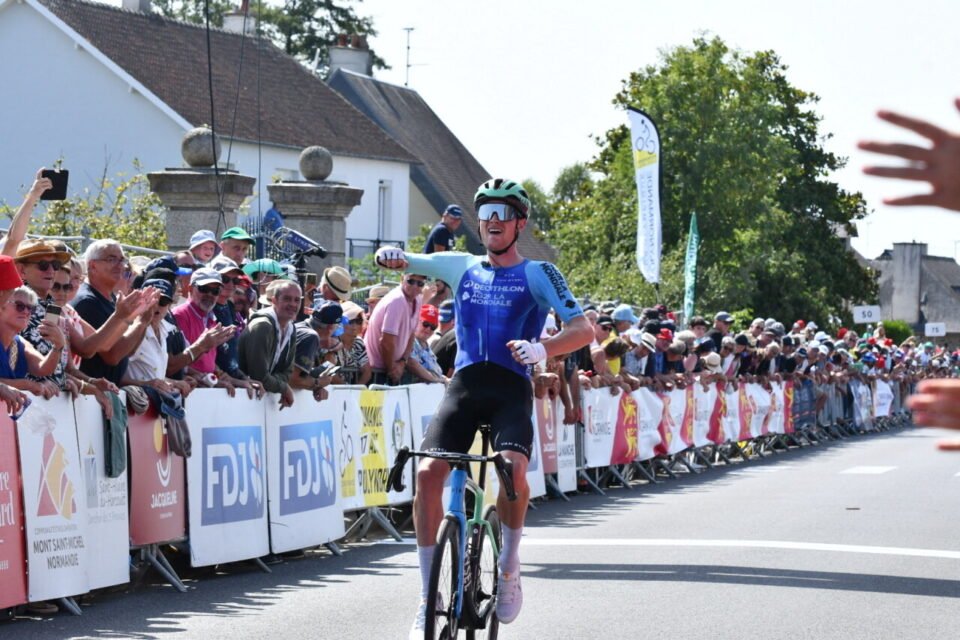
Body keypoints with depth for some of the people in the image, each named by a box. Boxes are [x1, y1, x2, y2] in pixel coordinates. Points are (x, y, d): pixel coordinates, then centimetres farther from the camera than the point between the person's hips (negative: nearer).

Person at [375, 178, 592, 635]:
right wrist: (390, 255, -10)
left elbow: (583, 329, -6)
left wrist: (542, 349, -26)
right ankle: (428, 598, -9)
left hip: (511, 387, -3)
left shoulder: (537, 274, 4)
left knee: (513, 466, -31)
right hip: (464, 385, 3)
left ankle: (510, 564, -4)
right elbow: (405, 262, 16)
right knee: (428, 472, -18)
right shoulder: (461, 267, 15)